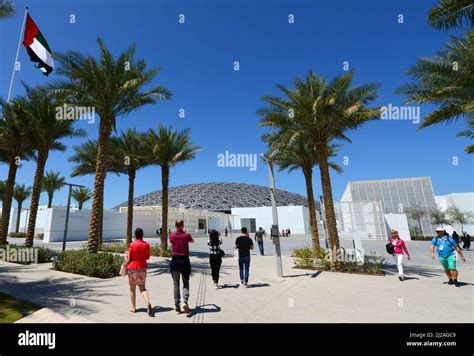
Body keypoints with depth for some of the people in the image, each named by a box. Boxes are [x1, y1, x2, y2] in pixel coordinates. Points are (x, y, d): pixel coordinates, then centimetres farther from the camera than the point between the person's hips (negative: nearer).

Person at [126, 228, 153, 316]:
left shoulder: (132, 245, -11)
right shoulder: (146, 245, -3)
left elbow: (128, 258, -7)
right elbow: (147, 257, 5)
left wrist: (126, 254, 13)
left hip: (132, 268, -2)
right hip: (142, 268, 2)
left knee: (132, 288, 13)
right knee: (142, 288, 9)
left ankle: (133, 307, 22)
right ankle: (148, 303, -12)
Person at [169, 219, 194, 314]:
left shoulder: (172, 236, -4)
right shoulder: (187, 235, -9)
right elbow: (192, 241, 14)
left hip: (175, 261, 2)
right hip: (185, 261, -1)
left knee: (176, 284, 11)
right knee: (186, 283, 12)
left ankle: (177, 308, 15)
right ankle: (185, 301, -10)